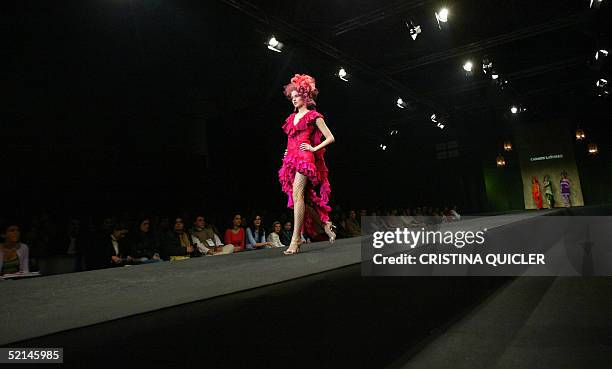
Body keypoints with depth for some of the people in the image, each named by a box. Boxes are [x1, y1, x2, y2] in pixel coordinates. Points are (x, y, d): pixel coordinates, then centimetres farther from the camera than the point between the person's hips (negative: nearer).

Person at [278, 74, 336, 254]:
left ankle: (295, 239, -22)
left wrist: (314, 148, -9)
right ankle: (326, 223, 22)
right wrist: (288, 152, 17)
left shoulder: (313, 116, 3)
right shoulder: (292, 118, 22)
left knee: (297, 194, -20)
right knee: (306, 196, 5)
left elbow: (330, 138, 1)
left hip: (305, 158, -8)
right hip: (292, 159, 8)